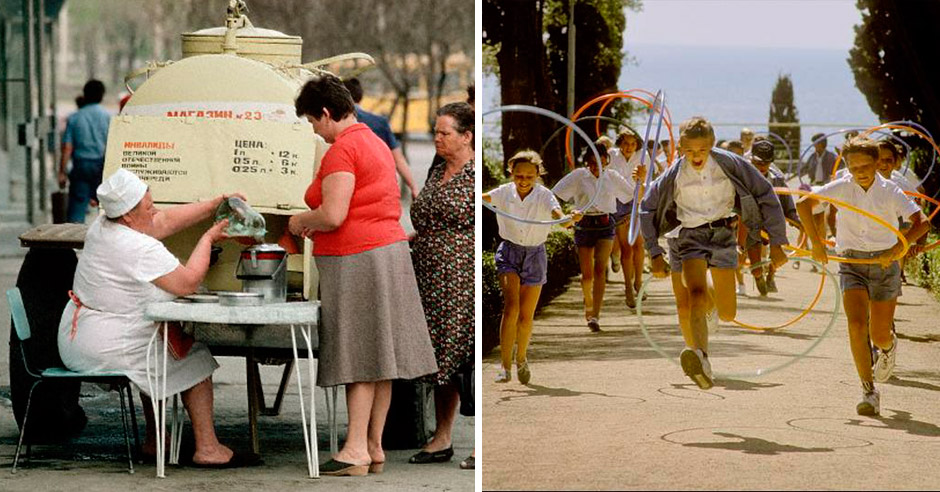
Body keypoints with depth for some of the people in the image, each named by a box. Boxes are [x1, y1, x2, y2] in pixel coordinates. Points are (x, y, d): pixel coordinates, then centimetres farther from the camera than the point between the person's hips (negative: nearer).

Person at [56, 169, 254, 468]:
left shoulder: (102, 226, 6)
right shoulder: (142, 249, -23)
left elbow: (166, 221, 16)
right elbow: (188, 283, -15)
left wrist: (215, 205, 14)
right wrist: (209, 239, -2)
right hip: (105, 347, -10)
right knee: (196, 359, 1)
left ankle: (154, 441, 32)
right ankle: (207, 449, 2)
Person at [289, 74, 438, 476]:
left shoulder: (342, 150, -14)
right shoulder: (376, 143, 17)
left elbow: (333, 215, -22)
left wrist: (302, 222, -3)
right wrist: (317, 224, 19)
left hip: (355, 261, -9)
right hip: (388, 250, 9)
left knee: (359, 358, -7)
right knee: (378, 356, 9)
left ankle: (356, 453, -6)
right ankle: (375, 447, 14)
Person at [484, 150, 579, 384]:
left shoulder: (544, 195, -11)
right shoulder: (505, 192, -8)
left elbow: (556, 212, -31)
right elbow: (484, 197, -25)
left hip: (534, 254, 1)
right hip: (509, 252, 0)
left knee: (526, 315, 6)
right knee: (511, 306, -19)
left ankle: (521, 359, 33)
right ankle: (505, 365, -18)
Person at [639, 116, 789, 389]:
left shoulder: (729, 164, -10)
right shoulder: (675, 174, -7)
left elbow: (766, 195, -2)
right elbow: (647, 208, 7)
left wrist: (776, 242, -2)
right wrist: (656, 253, 3)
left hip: (723, 234, 1)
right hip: (692, 236, -1)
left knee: (727, 315, 2)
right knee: (697, 297, -28)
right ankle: (701, 360, -49)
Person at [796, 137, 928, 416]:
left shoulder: (890, 191, -8)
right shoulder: (843, 187, -6)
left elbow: (921, 222, -17)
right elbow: (803, 204, -9)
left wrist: (897, 248, -30)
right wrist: (816, 242, -16)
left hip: (884, 263, 0)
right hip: (852, 262, 0)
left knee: (879, 336, 2)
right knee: (857, 325, -19)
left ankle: (890, 346, 42)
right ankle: (869, 393, -14)